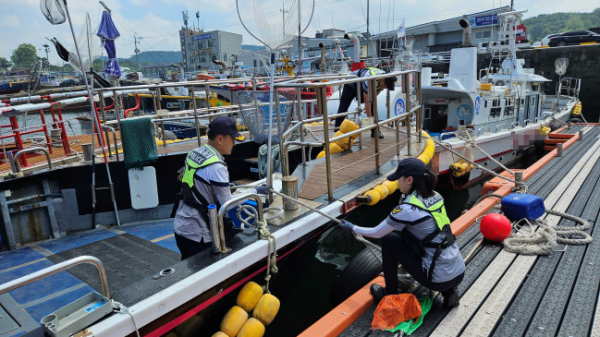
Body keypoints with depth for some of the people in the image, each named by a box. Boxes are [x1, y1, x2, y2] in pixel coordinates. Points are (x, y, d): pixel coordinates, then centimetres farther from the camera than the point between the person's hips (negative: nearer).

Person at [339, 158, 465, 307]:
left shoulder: (408, 209, -17)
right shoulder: (436, 196, 5)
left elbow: (377, 233, -4)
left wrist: (352, 228, 12)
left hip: (439, 280, -7)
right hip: (460, 273, 7)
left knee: (388, 239, 2)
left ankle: (391, 293, 17)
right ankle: (449, 291, 17)